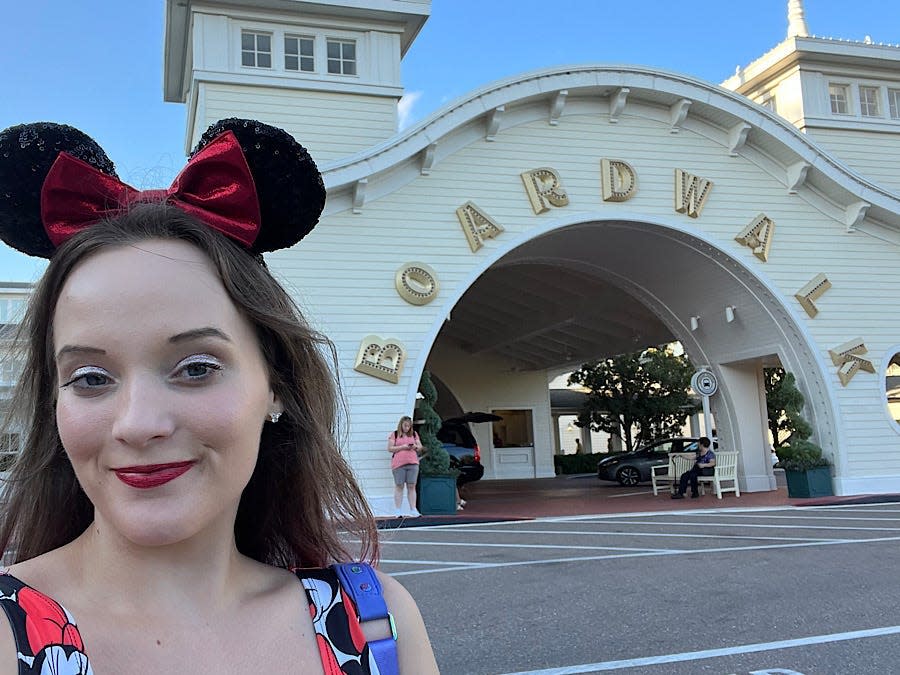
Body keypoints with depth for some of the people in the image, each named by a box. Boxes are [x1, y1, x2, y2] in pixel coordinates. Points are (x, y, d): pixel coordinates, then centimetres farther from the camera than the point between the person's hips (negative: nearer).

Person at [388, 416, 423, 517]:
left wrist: (415, 447, -6)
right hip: (398, 464, -3)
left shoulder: (414, 434, 15)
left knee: (411, 486, 1)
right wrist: (402, 447, -12)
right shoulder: (394, 434, 5)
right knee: (399, 486, -1)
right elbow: (390, 448, -2)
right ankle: (398, 511, 1)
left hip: (413, 463, 3)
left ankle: (413, 510, 1)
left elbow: (420, 447, 17)